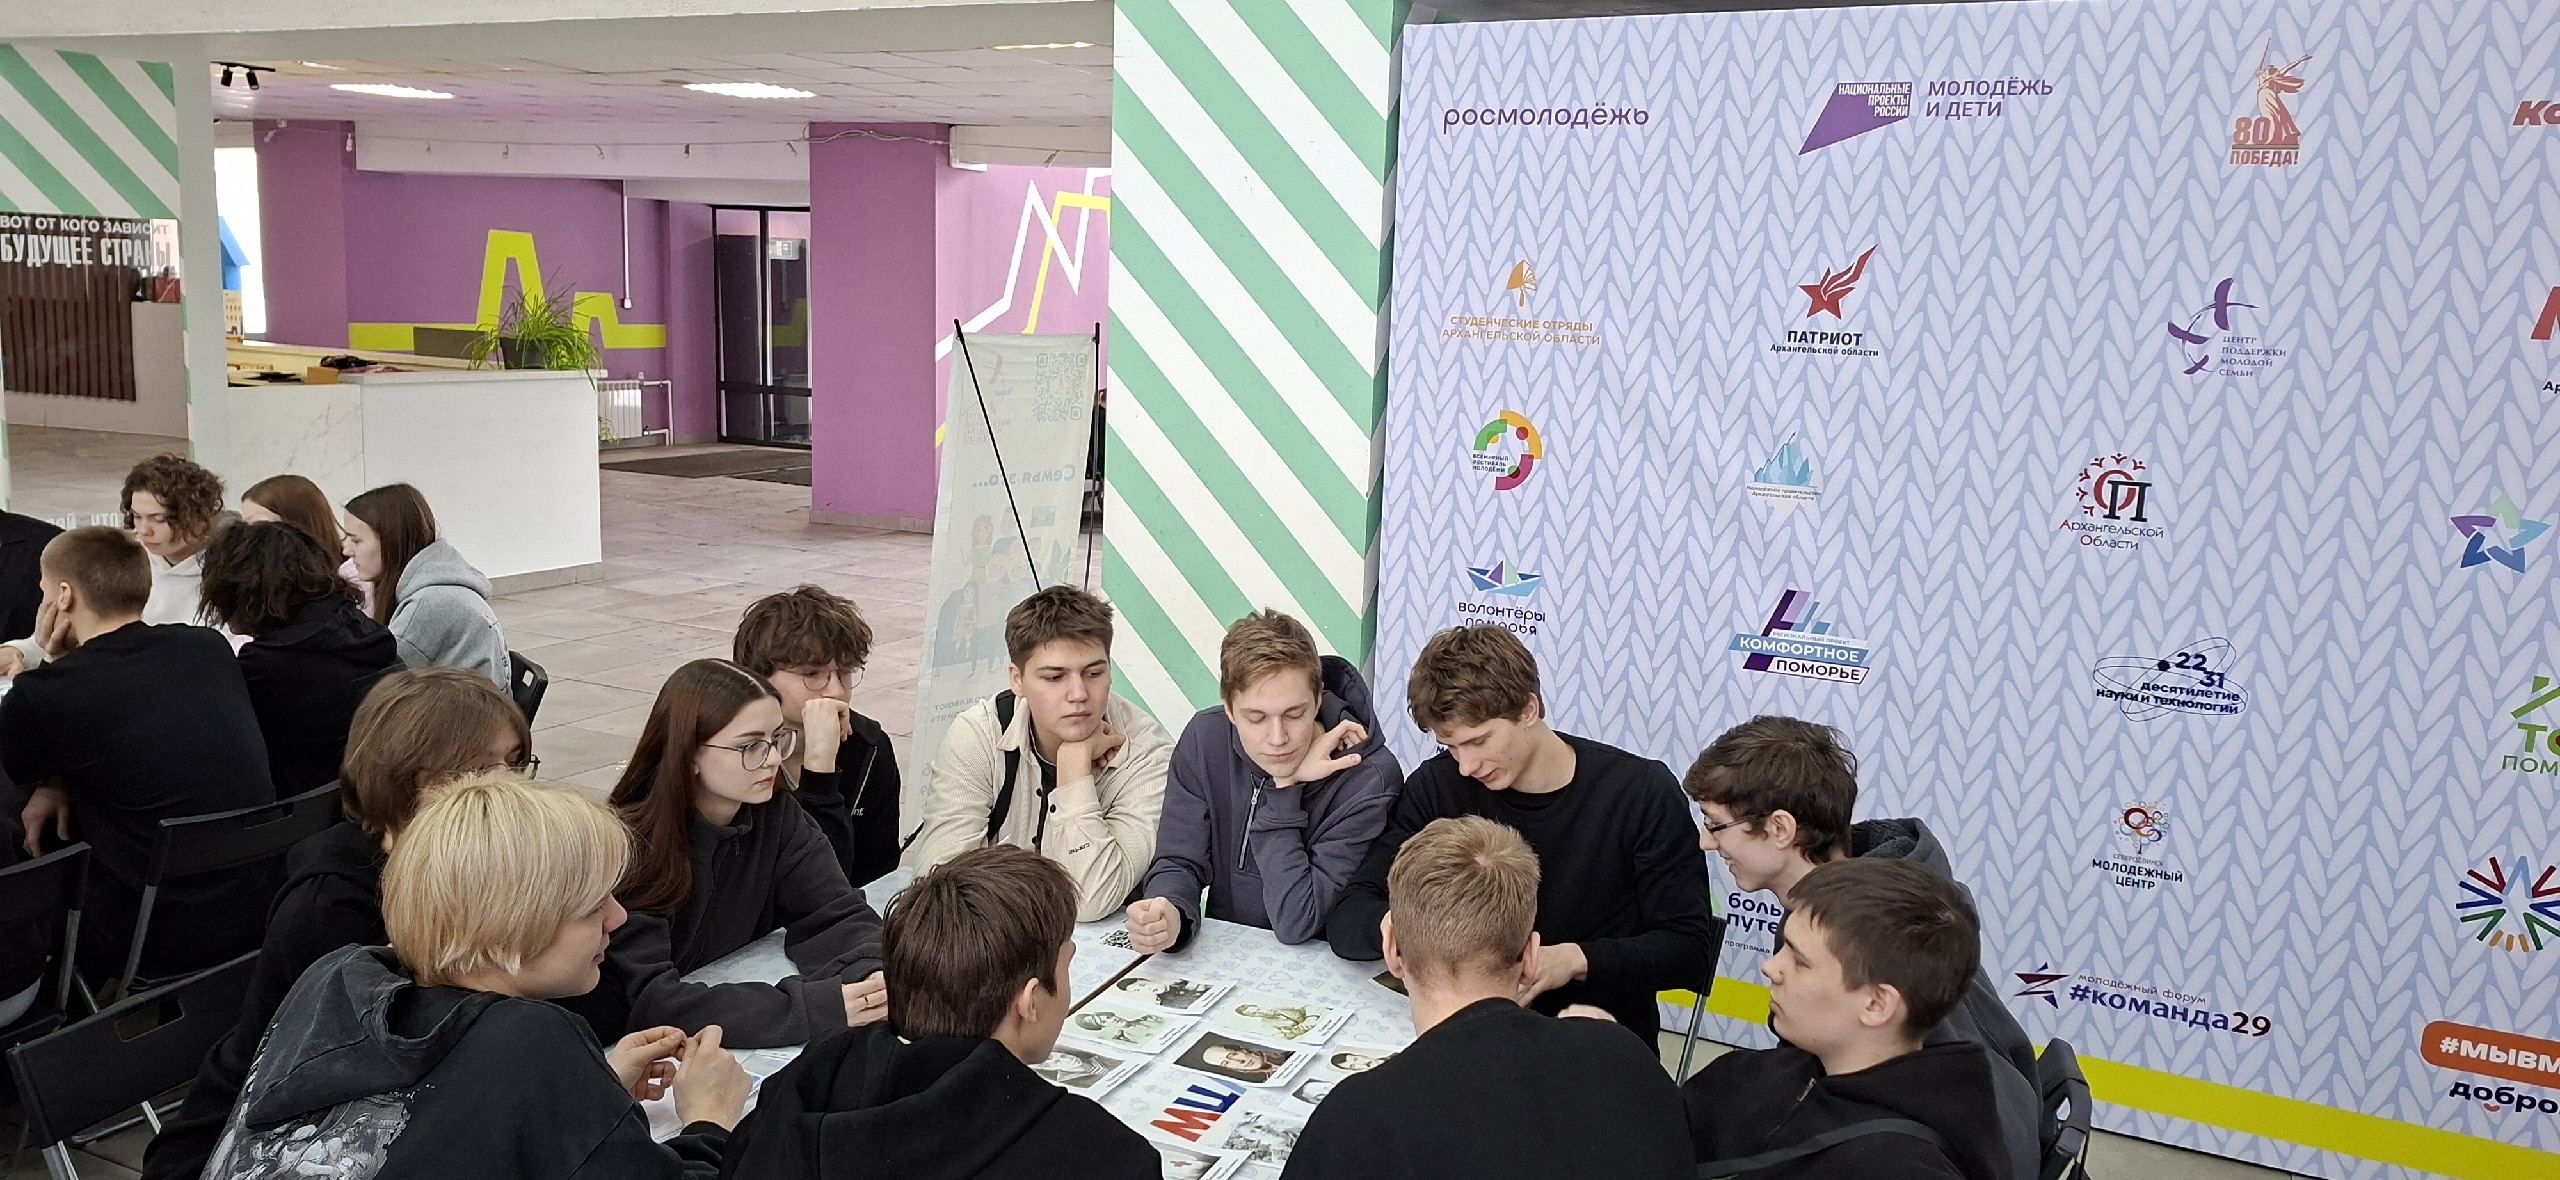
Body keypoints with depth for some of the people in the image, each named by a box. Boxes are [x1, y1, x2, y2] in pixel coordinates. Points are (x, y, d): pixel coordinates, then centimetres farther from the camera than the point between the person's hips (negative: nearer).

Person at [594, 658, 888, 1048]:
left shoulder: (776, 816, -5)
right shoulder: (629, 846, -21)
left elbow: (835, 915, -7)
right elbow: (649, 1001, -29)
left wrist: (877, 979, -29)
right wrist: (812, 1008, -36)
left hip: (736, 1046, 4)